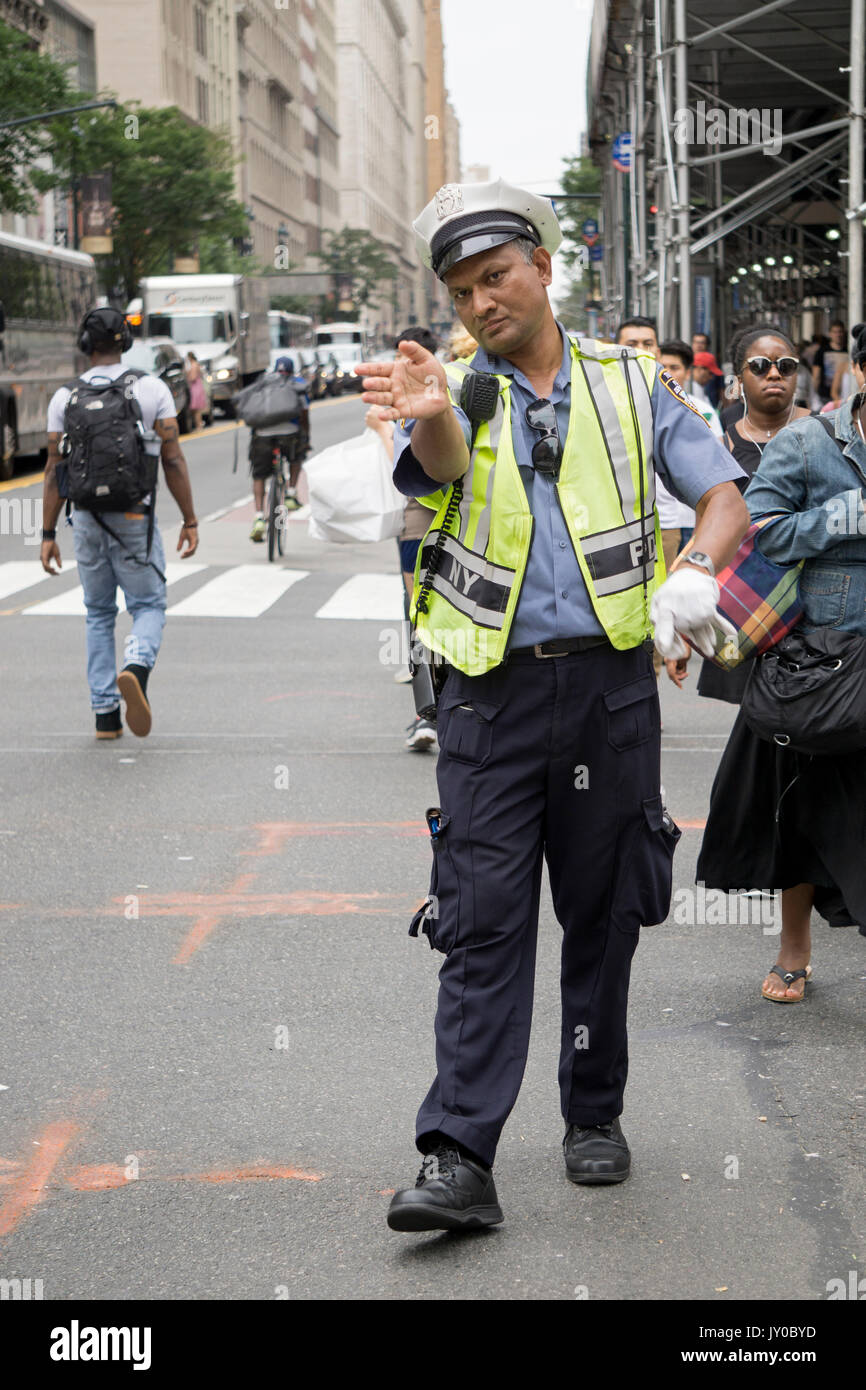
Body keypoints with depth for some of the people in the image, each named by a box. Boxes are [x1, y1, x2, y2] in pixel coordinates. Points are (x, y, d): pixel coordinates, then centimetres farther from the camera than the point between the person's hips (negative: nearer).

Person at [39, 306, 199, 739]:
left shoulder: (65, 396, 1)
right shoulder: (152, 388, -3)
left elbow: (54, 469, 0)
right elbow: (172, 459, -7)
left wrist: (48, 535, 4)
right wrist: (190, 521, -1)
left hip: (86, 520, 2)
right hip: (135, 518, -2)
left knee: (99, 615, 14)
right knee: (148, 606, 8)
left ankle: (105, 715, 10)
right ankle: (136, 670, -24)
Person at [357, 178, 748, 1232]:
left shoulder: (628, 384, 8)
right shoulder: (458, 394, 3)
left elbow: (725, 493, 5)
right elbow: (440, 463, -21)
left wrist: (695, 571, -18)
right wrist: (430, 412, -46)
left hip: (609, 680, 1)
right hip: (492, 691, -1)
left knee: (602, 910, 11)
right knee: (482, 920, -6)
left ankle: (594, 1115, 28)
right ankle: (459, 1158, -6)